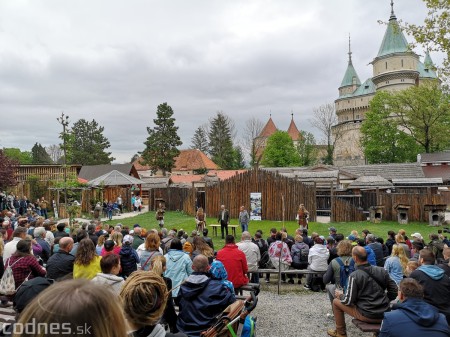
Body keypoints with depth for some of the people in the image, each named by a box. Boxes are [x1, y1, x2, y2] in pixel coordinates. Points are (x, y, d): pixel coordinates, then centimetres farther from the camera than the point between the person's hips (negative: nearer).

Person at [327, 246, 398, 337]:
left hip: (367, 316, -5)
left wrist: (340, 295, 7)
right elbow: (394, 291, 4)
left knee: (336, 302, 13)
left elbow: (348, 301, -14)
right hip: (384, 314, 5)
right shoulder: (382, 271, -3)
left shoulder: (354, 276, -18)